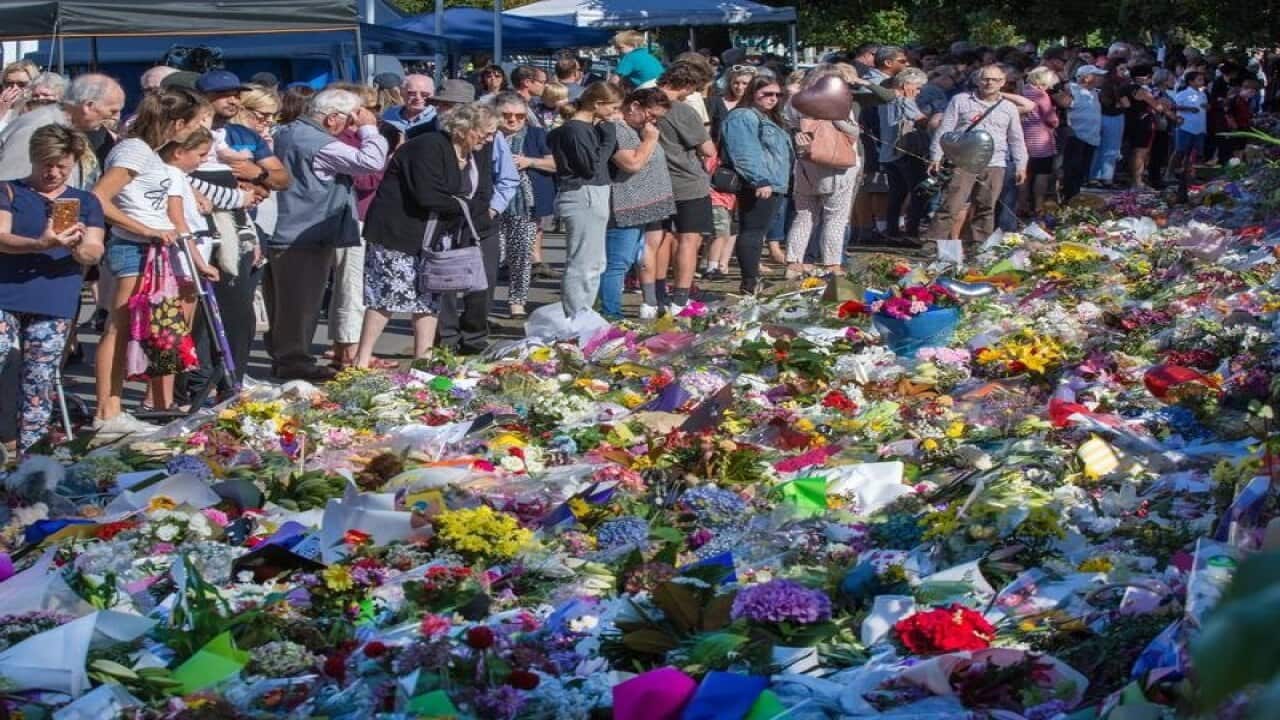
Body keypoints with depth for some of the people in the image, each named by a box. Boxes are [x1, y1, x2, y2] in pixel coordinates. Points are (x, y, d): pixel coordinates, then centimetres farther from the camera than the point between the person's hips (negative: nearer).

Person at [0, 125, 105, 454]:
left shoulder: (86, 202, 12)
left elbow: (94, 253, 1)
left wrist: (78, 248, -24)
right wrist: (41, 245, -28)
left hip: (54, 307, 2)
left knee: (40, 386, 5)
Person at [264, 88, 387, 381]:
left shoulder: (289, 132, 13)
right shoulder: (319, 144, -19)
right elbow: (371, 161, -23)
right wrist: (368, 128, -9)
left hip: (286, 234, 10)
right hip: (307, 236, -10)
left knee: (286, 303, 16)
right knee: (300, 303, -2)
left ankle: (283, 357, 24)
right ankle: (294, 361, 4)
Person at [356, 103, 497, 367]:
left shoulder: (478, 153, 7)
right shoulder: (430, 147, -20)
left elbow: (482, 195, 4)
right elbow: (428, 196, -27)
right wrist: (463, 205, -13)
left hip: (435, 240, 8)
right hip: (398, 233, -8)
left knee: (429, 298, 9)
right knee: (388, 295, -6)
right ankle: (362, 360, 1)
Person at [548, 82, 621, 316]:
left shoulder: (589, 127, 14)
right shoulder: (575, 130, -15)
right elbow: (592, 167, -19)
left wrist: (607, 136, 3)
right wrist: (609, 138, -12)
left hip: (594, 197, 11)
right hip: (583, 198, -11)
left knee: (595, 264, 16)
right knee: (582, 265, -8)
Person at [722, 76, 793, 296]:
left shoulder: (769, 119, 24)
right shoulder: (743, 117, -10)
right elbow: (745, 153, -21)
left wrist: (780, 183, 30)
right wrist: (759, 181, -27)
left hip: (771, 185, 11)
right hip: (757, 186, -11)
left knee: (757, 232, 12)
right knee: (752, 232, -11)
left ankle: (753, 280, 17)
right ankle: (750, 283, -13)